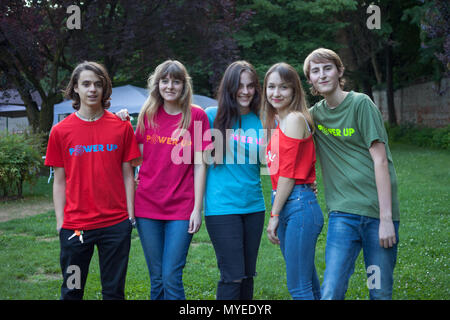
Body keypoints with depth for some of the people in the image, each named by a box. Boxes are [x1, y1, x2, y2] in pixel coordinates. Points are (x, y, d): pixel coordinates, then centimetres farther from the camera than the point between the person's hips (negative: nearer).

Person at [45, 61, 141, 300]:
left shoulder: (121, 127, 2)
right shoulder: (61, 131, 2)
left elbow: (127, 174, 5)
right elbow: (60, 181, 5)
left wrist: (130, 215, 0)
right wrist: (60, 221, 1)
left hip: (116, 224, 0)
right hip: (75, 226, 0)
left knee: (114, 290, 9)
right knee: (72, 290, 10)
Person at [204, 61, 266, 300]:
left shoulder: (262, 121, 5)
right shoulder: (213, 116, -3)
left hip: (253, 205, 4)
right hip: (222, 206, -4)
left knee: (248, 275, 13)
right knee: (233, 276, -5)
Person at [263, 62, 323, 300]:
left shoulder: (294, 119, -11)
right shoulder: (278, 122, 16)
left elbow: (288, 173, -14)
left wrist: (274, 215, -10)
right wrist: (276, 213, 9)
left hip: (299, 205, -9)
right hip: (286, 206, 9)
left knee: (299, 287, -5)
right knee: (308, 283, 16)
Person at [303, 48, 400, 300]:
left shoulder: (361, 104, -2)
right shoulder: (315, 114, 11)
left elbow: (380, 161, -7)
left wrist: (386, 218, -13)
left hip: (378, 211, -3)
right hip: (343, 212, 3)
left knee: (381, 292, 3)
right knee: (331, 292, -8)